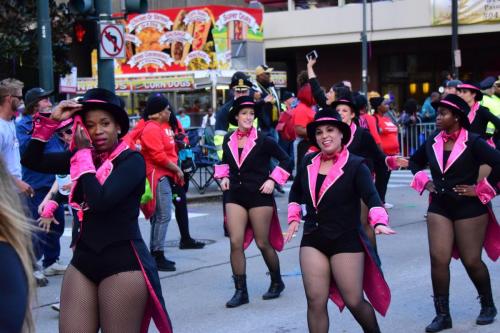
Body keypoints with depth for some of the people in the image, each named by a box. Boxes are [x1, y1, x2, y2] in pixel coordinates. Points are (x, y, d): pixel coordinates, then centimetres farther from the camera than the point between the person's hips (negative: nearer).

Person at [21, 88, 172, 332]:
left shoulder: (132, 161, -9)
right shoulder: (83, 156, 9)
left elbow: (100, 200, -23)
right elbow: (31, 161, 7)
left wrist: (84, 154, -12)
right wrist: (51, 121, -2)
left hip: (122, 262, -6)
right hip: (83, 260, 6)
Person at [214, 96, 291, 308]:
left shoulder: (263, 141, -8)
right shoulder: (228, 141, 5)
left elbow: (285, 160, 0)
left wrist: (273, 180, -9)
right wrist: (223, 176, 7)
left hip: (259, 196, -4)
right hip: (235, 196, 4)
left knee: (263, 243, 4)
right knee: (236, 243, -5)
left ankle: (277, 283, 26)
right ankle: (240, 291, 2)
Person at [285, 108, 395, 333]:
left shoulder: (355, 166, -8)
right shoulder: (308, 162, 7)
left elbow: (371, 196, -21)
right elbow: (296, 192, 25)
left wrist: (379, 222, -37)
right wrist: (294, 218, 14)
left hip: (346, 241, -4)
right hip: (313, 240, 4)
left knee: (354, 301, 0)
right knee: (315, 301, -2)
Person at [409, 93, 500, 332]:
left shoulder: (473, 142, -13)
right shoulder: (433, 141, 3)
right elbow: (415, 161, 22)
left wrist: (480, 189, -15)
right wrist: (424, 181, 7)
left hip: (469, 208, -4)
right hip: (439, 207, 5)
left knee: (471, 261, 4)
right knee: (438, 259, -4)